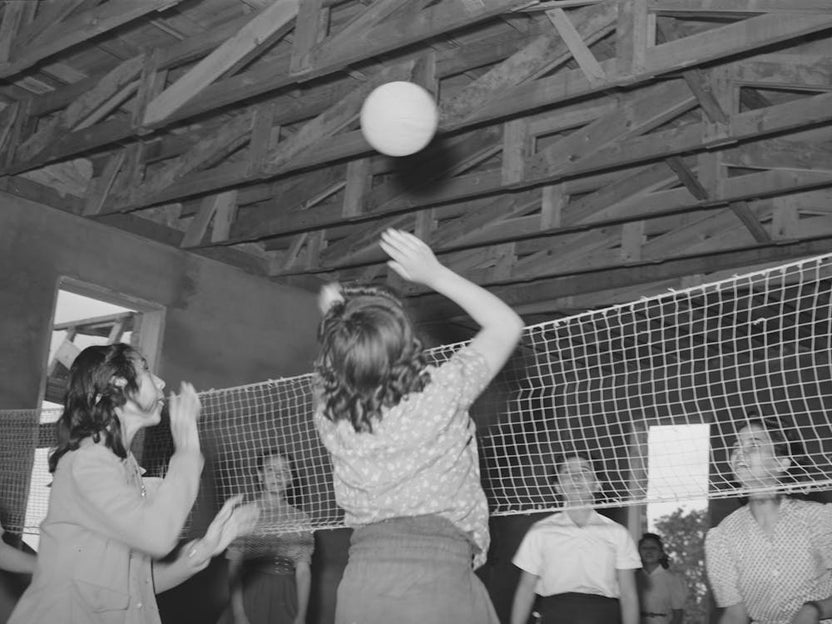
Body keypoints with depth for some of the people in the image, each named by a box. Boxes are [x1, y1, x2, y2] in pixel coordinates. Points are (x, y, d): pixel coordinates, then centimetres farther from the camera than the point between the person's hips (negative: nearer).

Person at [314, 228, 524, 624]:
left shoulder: (330, 418, 1)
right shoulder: (441, 394, -8)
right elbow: (507, 324, 8)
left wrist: (333, 318, 23)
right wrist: (434, 273, 7)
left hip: (360, 588, 4)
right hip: (438, 581, -3)